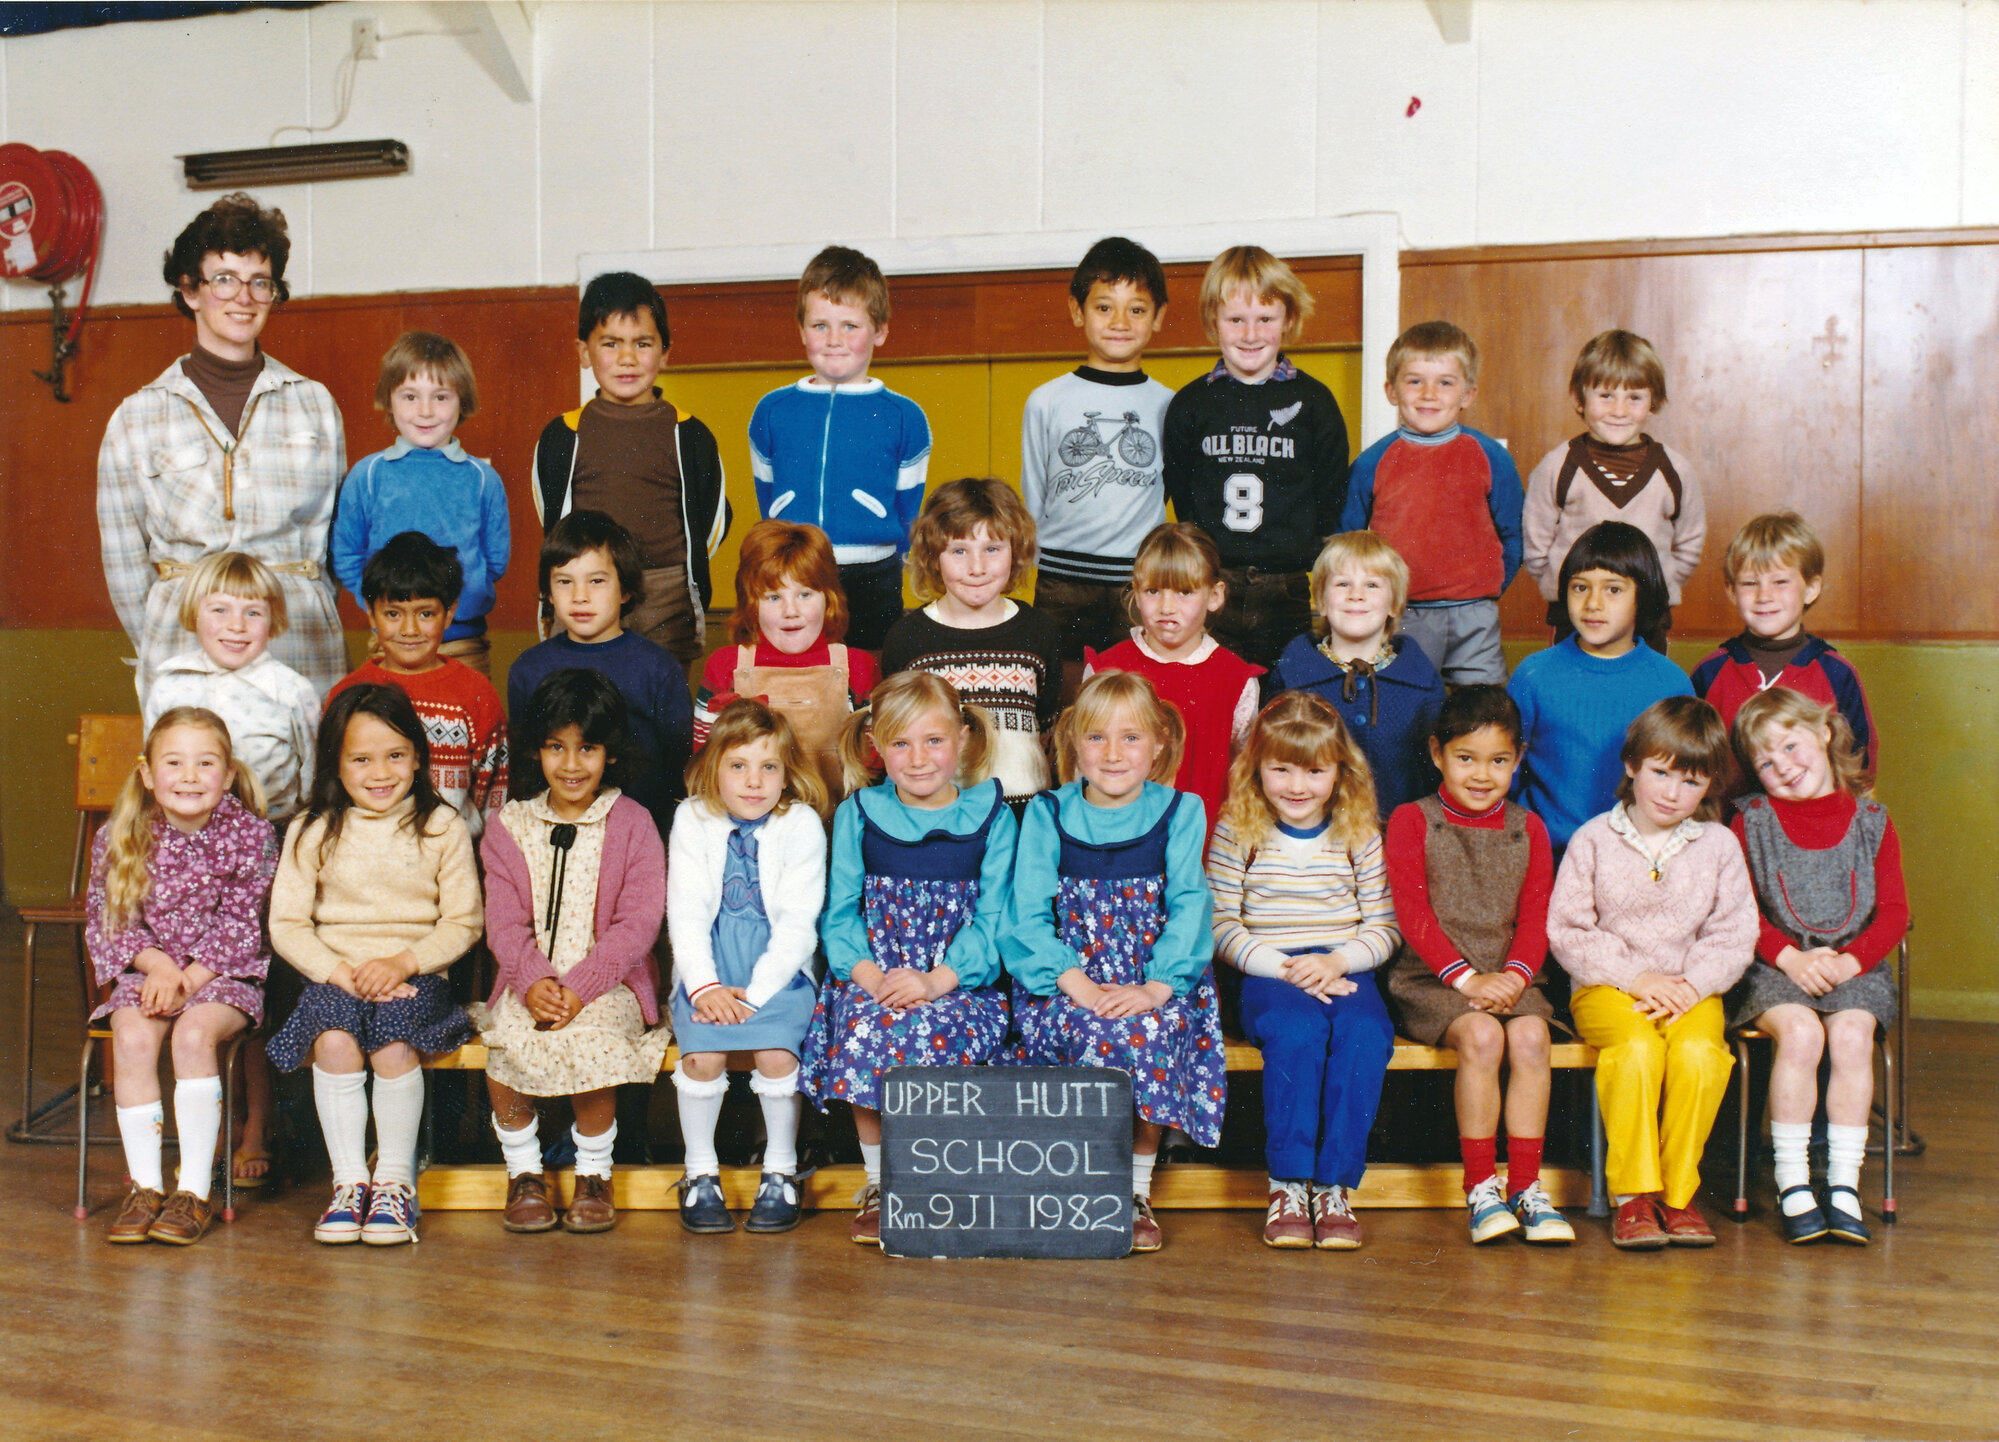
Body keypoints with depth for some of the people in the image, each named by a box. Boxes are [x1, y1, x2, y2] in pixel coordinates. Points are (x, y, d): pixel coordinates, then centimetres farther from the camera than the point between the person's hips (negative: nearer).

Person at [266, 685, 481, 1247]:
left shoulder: (442, 827, 4)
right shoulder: (312, 832, 7)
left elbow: (463, 922, 2)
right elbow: (286, 924, 3)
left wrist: (403, 962, -14)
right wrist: (339, 971, -14)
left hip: (415, 975, -1)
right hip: (334, 974, 1)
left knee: (393, 1046, -31)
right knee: (335, 1042, -31)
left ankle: (396, 1180, -11)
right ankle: (349, 1180, -16)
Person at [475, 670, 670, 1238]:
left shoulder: (632, 825, 3)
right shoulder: (509, 826, 10)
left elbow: (639, 922, -5)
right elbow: (503, 919, 3)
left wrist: (580, 987, -18)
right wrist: (532, 982, -17)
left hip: (608, 982, -2)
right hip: (528, 981, 2)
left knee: (590, 1039, -32)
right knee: (507, 1039, -28)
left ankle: (595, 1172, -8)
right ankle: (523, 1171, -6)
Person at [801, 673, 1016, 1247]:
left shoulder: (991, 816, 4)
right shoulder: (857, 814, 8)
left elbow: (992, 919, -1)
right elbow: (839, 913, 6)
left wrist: (936, 980, -16)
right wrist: (868, 973, -13)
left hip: (961, 980, -1)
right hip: (871, 976, 1)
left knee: (935, 1035, -33)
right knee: (863, 1033, -30)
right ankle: (877, 1183, -12)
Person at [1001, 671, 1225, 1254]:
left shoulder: (1180, 813, 7)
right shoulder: (1047, 816, 6)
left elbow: (1188, 906, -3)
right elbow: (1029, 915, -2)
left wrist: (1155, 988, -19)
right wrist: (1079, 985, -18)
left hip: (1158, 981, 0)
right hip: (1067, 979, 0)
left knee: (1150, 1032, -32)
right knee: (1097, 1031, -33)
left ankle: (1138, 1192, -12)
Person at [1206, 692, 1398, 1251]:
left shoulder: (1359, 837, 8)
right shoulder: (1237, 834, 3)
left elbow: (1383, 927, 7)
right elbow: (1222, 927, 0)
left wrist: (1336, 962, -12)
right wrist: (1284, 968, -13)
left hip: (1342, 971, 2)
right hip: (1267, 975, -1)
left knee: (1365, 1034, -31)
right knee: (1298, 1030, -34)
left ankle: (1334, 1186, -22)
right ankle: (1287, 1185, -23)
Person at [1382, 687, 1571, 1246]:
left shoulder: (1527, 829, 15)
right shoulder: (1411, 821, 5)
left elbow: (1535, 918, 8)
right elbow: (1412, 913, -4)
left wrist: (1516, 974, -12)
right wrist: (1466, 976, -16)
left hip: (1510, 978, 3)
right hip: (1432, 979, -3)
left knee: (1530, 1036, -28)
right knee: (1482, 1035, -31)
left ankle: (1526, 1186, -19)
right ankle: (1480, 1187, -20)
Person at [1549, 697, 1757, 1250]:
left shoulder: (1719, 846, 7)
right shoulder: (1594, 840, 2)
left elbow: (1734, 934, 3)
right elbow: (1567, 930, -3)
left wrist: (1692, 985, -13)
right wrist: (1635, 977, -12)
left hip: (1690, 991, 2)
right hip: (1607, 988, -1)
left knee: (1698, 1052, -31)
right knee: (1637, 1049, -33)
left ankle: (1678, 1193, -15)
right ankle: (1634, 1194, -22)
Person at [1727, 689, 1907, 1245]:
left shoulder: (1871, 820, 9)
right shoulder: (1751, 821, 6)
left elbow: (1894, 912, 4)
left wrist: (1851, 960, -12)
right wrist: (1791, 957, -15)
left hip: (1853, 964, 1)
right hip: (1773, 965, -1)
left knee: (1852, 1034, -28)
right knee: (1800, 1031, -29)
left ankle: (1844, 1184, -19)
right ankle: (1792, 1184, -19)